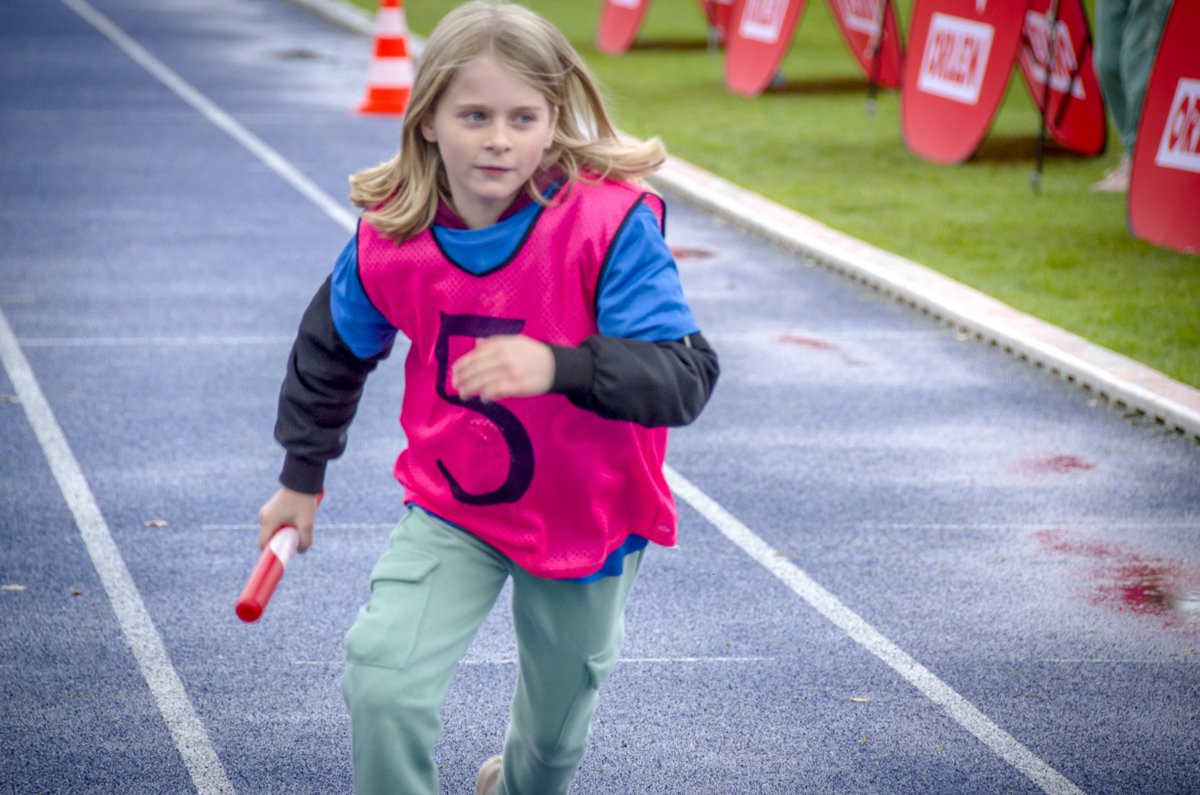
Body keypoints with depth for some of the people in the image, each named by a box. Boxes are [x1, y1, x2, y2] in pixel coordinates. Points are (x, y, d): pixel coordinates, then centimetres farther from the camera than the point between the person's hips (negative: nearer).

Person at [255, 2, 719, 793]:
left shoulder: (612, 224, -26)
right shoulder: (389, 240, -15)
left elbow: (686, 380, -33)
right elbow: (333, 349, 6)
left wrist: (557, 367, -49)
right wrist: (303, 475, 16)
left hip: (587, 521, -1)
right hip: (452, 511, 1)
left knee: (558, 720, 19)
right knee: (382, 677, -21)